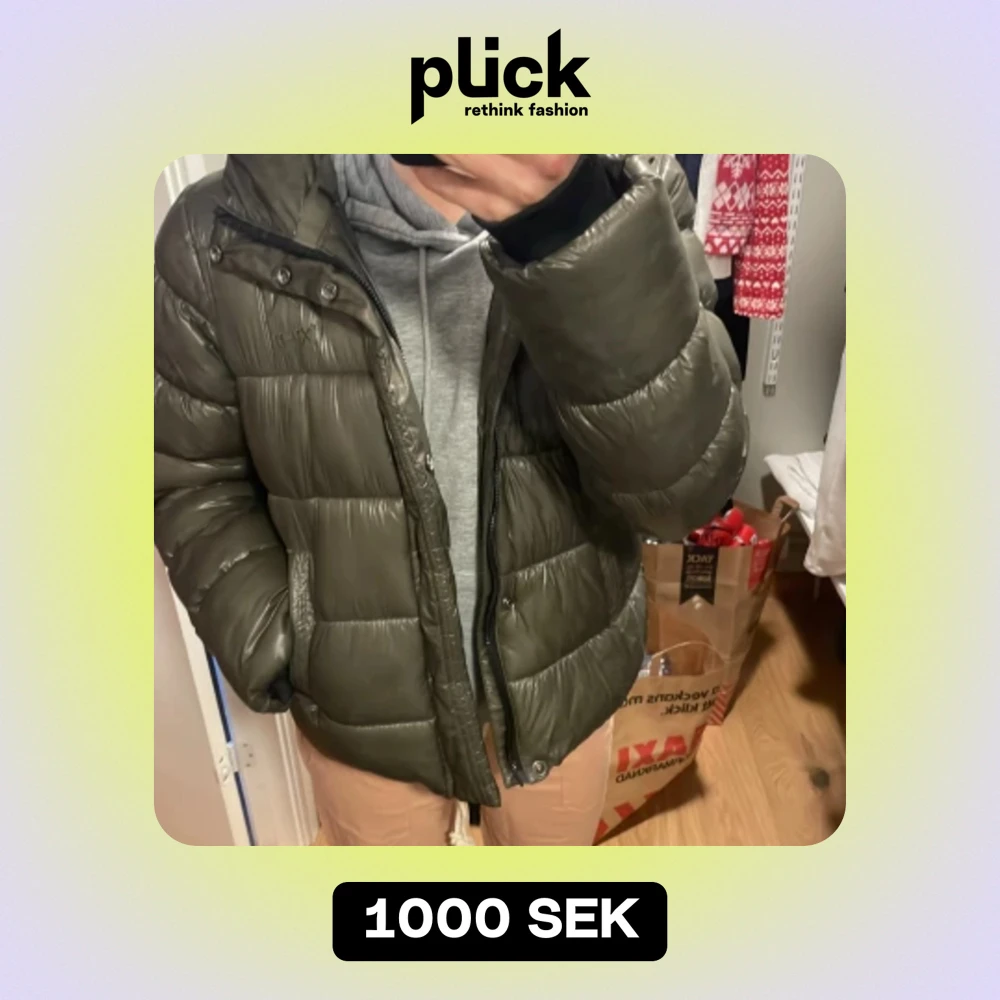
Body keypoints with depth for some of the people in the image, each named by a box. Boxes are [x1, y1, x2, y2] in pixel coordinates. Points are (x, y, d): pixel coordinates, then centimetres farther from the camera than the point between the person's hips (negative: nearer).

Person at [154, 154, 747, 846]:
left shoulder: (623, 195, -17)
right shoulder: (223, 242, -17)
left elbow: (683, 486, -27)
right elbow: (194, 480, -3)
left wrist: (580, 227, -41)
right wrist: (272, 649, -14)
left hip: (565, 681, 2)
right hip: (366, 708, 0)